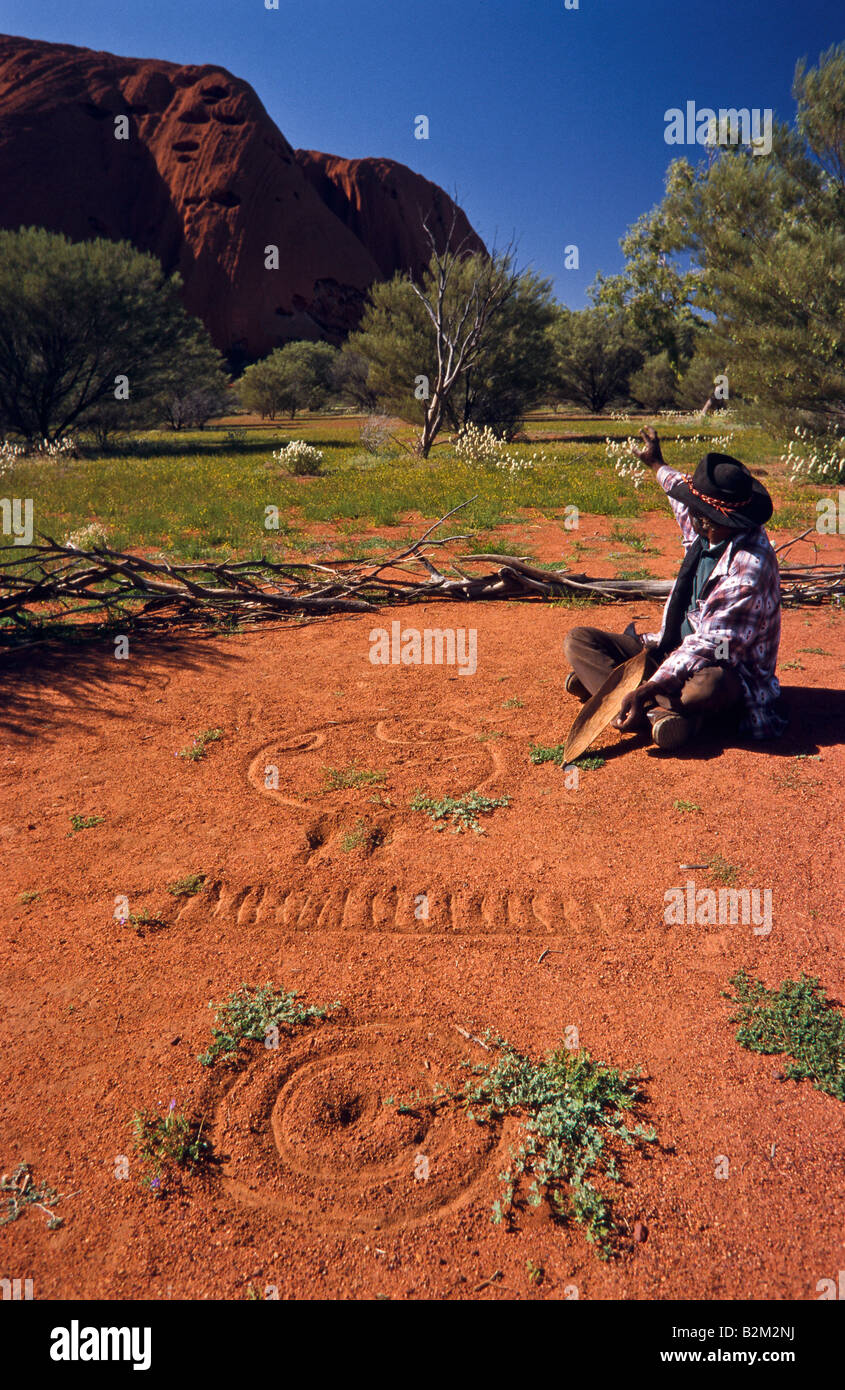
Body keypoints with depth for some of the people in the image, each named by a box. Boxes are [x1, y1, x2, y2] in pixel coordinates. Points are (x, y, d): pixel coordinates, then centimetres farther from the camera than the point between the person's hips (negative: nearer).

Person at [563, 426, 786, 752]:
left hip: (725, 671, -9)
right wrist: (658, 465, 45)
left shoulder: (750, 565, -25)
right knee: (578, 640, -8)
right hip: (676, 650, 9)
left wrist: (649, 688, -39)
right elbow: (682, 496, 27)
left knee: (708, 686, -46)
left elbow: (711, 642, -30)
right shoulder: (707, 533, 0)